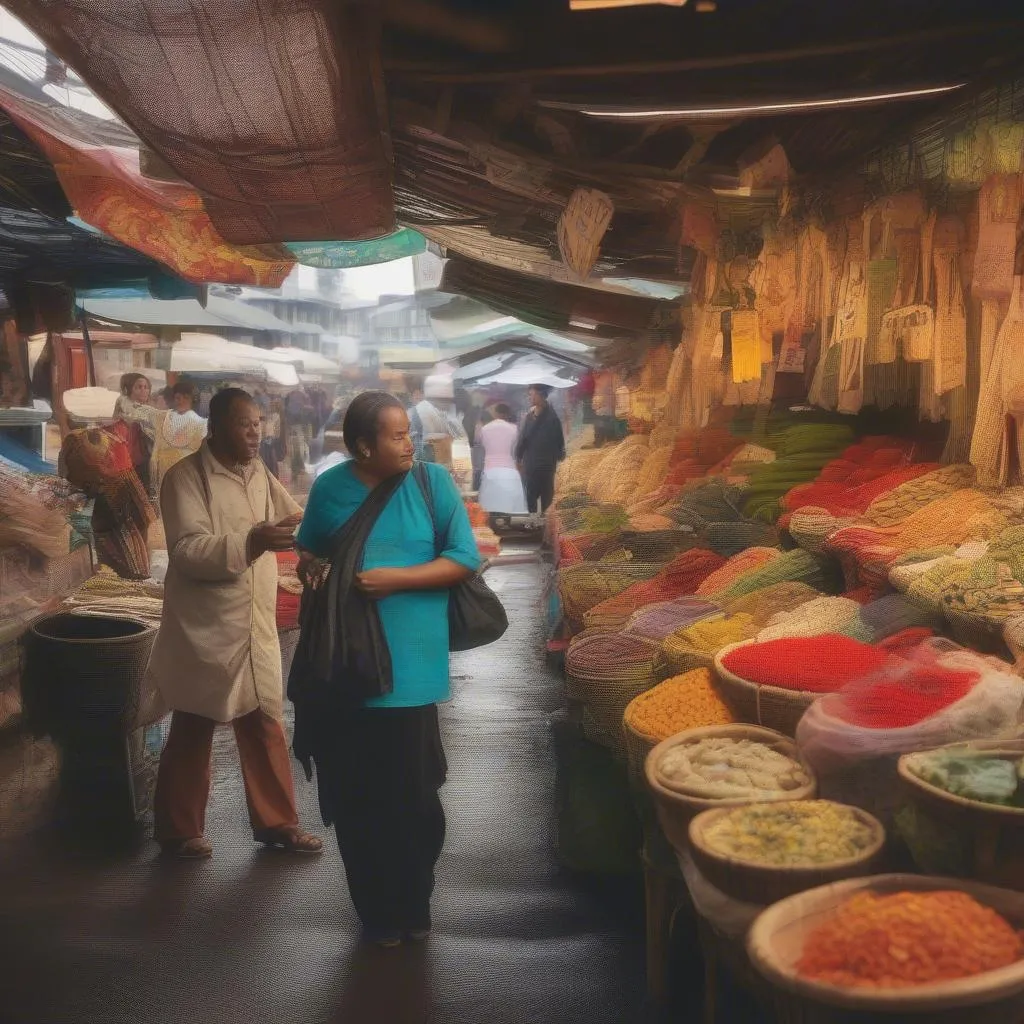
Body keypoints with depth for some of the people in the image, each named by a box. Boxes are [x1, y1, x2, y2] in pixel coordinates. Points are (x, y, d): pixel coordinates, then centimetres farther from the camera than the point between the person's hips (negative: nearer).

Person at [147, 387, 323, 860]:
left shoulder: (258, 472, 8)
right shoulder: (186, 477, -14)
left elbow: (292, 517, 20)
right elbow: (188, 551, -24)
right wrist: (251, 541, -36)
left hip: (256, 626, 6)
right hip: (205, 629, -6)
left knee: (265, 724, 14)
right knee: (193, 732, 9)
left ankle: (276, 822, 28)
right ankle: (179, 831, 26)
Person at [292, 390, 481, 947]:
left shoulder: (433, 481, -4)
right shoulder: (329, 489, 1)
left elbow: (464, 560, -6)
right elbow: (308, 553, 17)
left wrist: (394, 578, -17)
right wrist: (313, 570, -7)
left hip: (410, 668, -2)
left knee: (414, 797, 5)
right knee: (353, 799, 10)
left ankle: (414, 904, 29)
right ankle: (376, 910, 30)